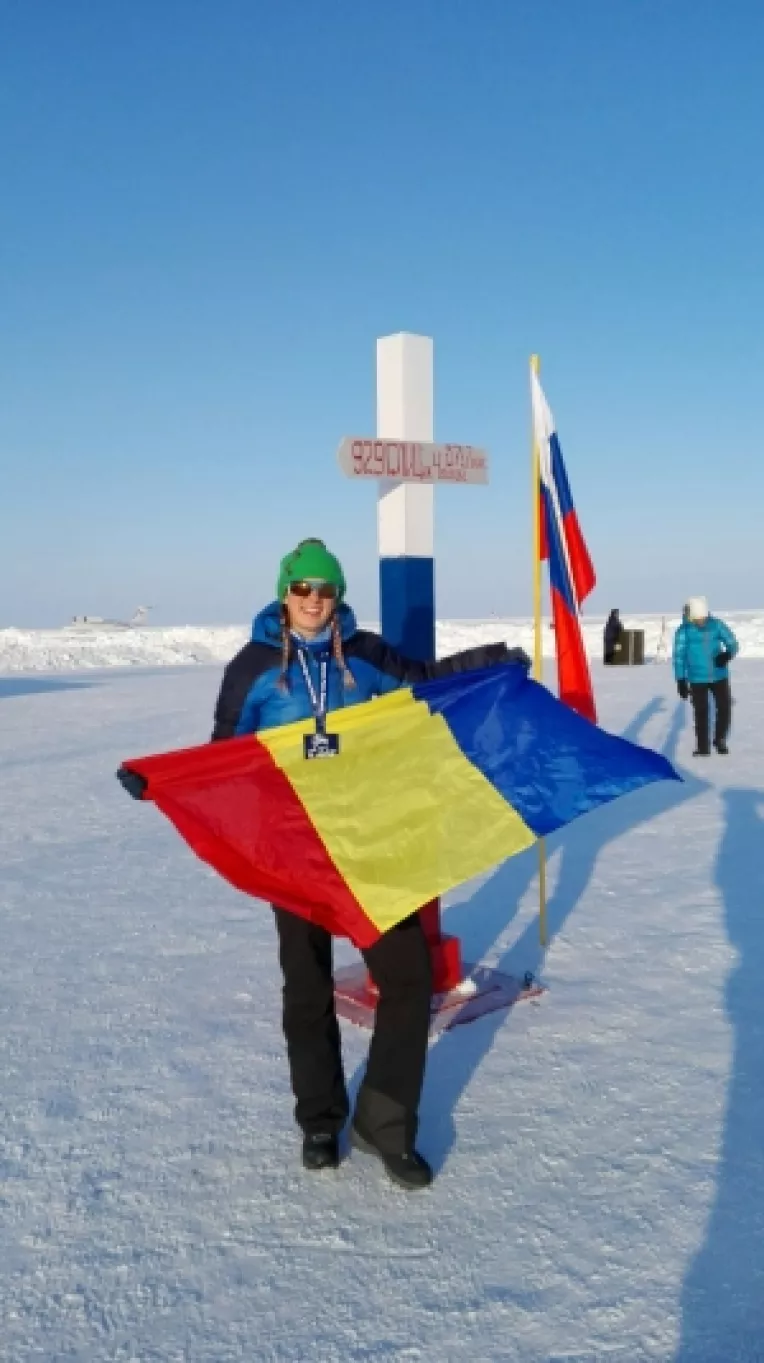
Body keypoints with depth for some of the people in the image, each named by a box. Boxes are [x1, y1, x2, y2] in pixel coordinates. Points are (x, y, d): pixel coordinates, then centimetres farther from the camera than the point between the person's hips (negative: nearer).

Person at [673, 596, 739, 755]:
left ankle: (720, 739, 27)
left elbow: (732, 643, -4)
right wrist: (681, 680, -10)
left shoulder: (717, 625, -6)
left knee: (724, 708, 3)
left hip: (719, 676, 2)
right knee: (701, 713, 1)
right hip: (697, 679, -1)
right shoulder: (684, 631, -10)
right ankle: (702, 747, 14)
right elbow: (679, 656, -7)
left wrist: (727, 654, -28)